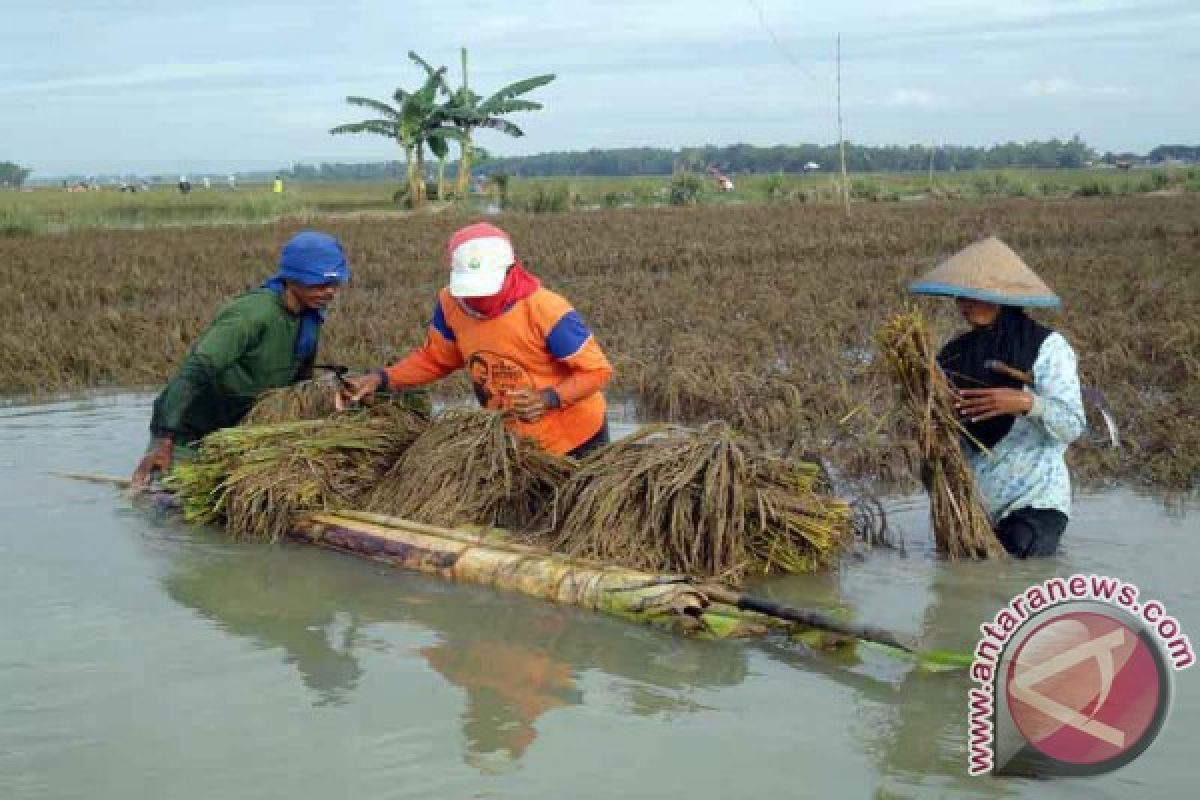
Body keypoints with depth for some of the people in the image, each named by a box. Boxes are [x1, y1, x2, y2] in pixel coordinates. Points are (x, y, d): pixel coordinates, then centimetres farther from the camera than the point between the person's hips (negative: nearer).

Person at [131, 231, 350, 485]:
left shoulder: (310, 318, -2)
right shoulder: (251, 315, -26)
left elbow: (301, 380, 14)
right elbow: (195, 371, -33)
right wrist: (164, 441, -40)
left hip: (233, 432, 7)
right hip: (189, 431, -7)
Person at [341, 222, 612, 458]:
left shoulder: (546, 311, -30)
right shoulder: (451, 303, -15)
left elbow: (596, 371, -22)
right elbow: (434, 358, 2)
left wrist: (549, 399, -38)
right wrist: (381, 379, -11)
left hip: (575, 439, -5)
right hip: (512, 441, 5)